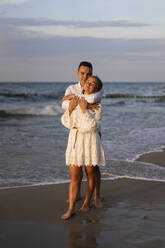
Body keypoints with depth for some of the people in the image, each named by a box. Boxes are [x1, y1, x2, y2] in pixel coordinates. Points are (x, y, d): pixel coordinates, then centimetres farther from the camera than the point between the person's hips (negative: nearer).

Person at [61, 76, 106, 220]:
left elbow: (93, 126, -14)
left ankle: (87, 202, 28)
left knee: (91, 174, 10)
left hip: (90, 141, -3)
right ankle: (71, 208, 2)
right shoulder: (75, 100, 9)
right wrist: (70, 108, -12)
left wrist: (84, 110, -18)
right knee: (75, 176, 1)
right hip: (74, 141, 3)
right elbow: (65, 121, 5)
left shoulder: (97, 105, -4)